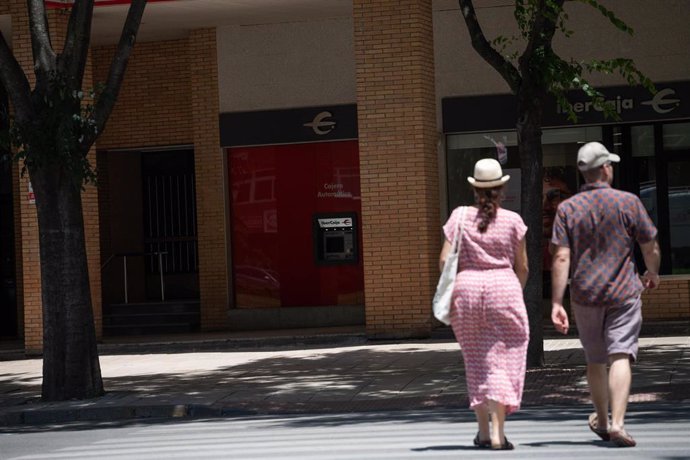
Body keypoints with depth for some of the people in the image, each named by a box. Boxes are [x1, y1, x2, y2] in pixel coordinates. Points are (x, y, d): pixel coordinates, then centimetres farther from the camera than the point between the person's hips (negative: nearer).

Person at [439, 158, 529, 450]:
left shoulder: (460, 217, 2)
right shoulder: (512, 220, 1)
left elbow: (445, 260, -2)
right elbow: (522, 267, 5)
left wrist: (449, 293, 8)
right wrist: (516, 293, 22)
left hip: (467, 288, 2)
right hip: (503, 287, -2)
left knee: (475, 361, 13)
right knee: (502, 360, 1)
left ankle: (483, 430, 17)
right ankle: (497, 433, -7)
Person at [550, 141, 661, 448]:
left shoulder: (567, 209, -2)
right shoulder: (628, 202, -5)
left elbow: (561, 258, -9)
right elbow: (650, 247, 3)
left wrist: (556, 303, -9)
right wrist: (652, 274, 23)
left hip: (585, 295, 3)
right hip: (623, 293, -2)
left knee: (595, 360, 16)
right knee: (620, 357, -7)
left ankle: (602, 420, 33)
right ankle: (617, 423, -21)